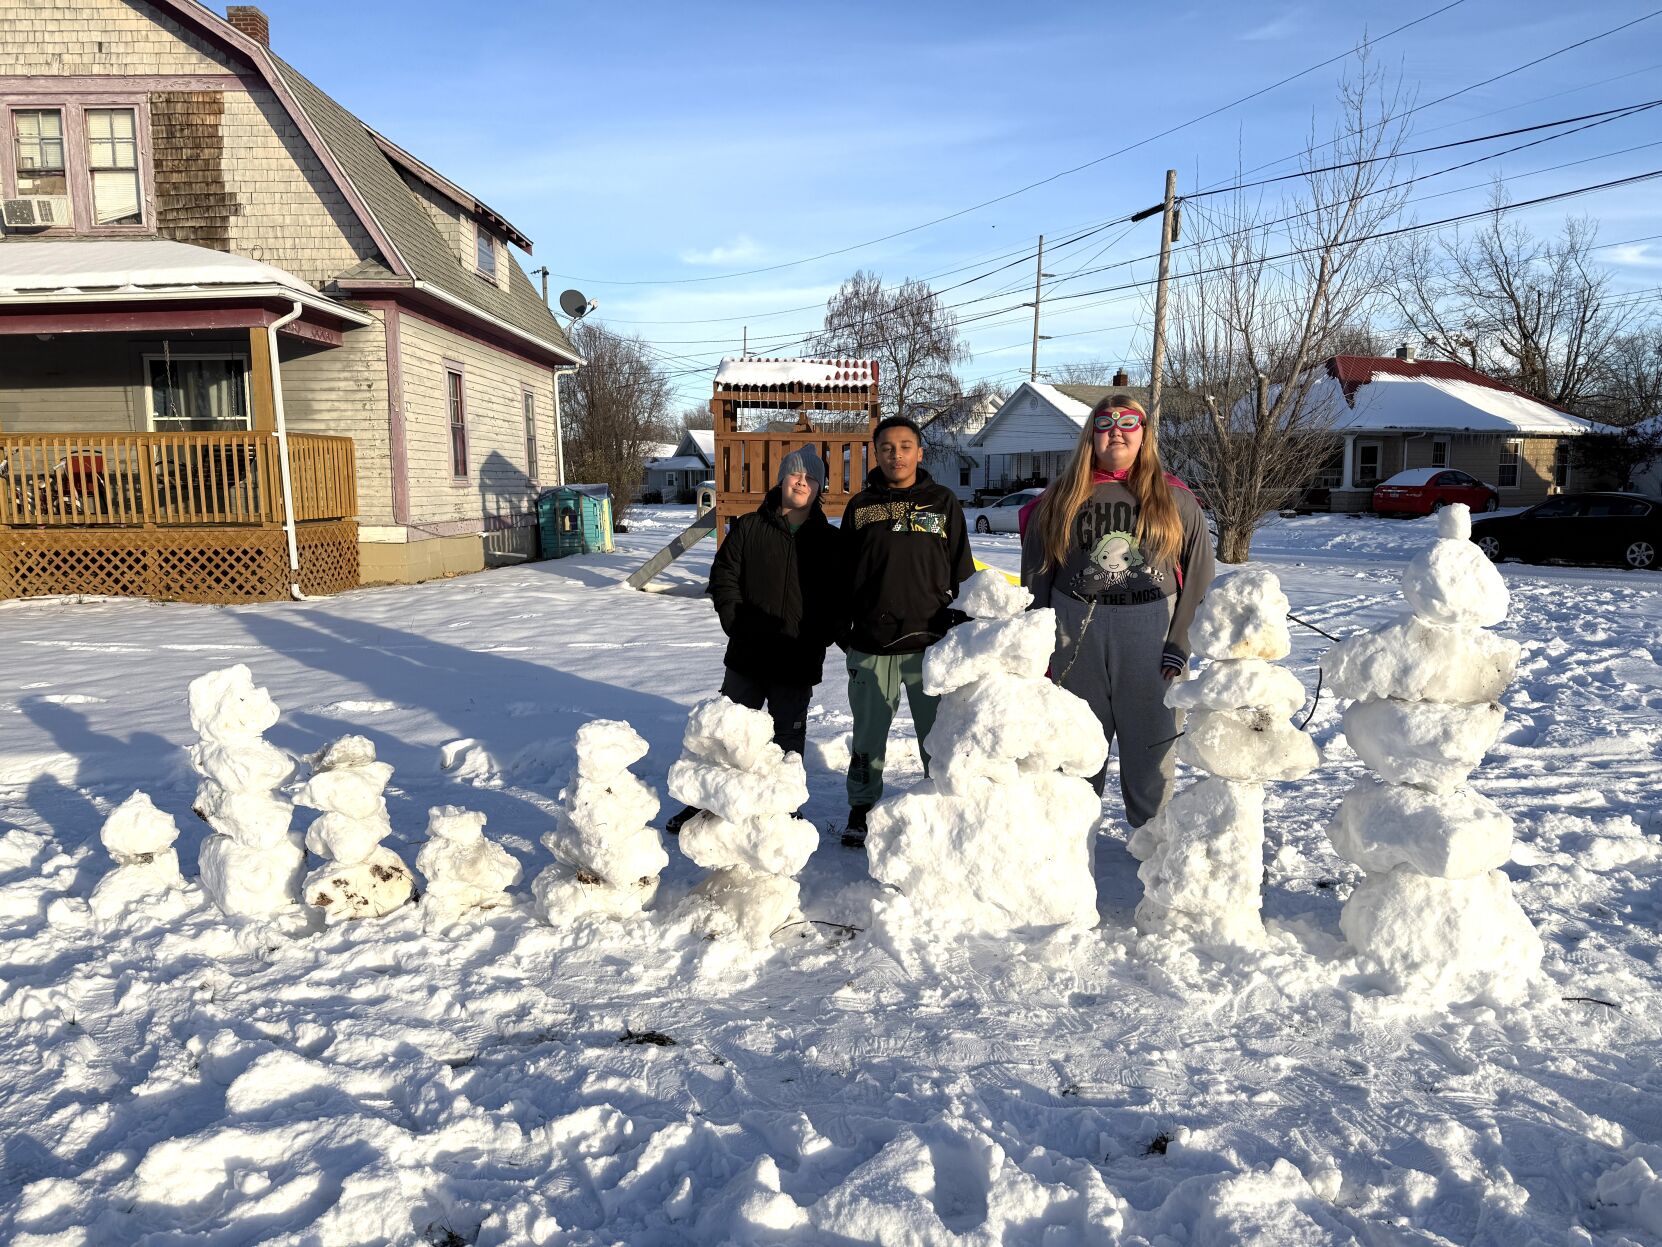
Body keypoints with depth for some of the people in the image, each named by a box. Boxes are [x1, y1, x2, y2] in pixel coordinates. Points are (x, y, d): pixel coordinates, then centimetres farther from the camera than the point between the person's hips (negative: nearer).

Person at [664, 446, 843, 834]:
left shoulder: (830, 540, 3)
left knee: (788, 739, 12)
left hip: (799, 662, 0)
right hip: (747, 656, 1)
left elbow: (841, 598, 3)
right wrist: (738, 625, -7)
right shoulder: (749, 528, 2)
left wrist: (819, 638, -9)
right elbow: (723, 577, 2)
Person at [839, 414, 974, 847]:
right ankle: (861, 810, 23)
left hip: (930, 639, -1)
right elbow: (843, 573, 13)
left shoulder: (942, 502, 6)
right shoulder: (860, 506, 9)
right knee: (868, 734, 9)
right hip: (871, 642, 1)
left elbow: (962, 570, 7)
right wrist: (841, 628, 9)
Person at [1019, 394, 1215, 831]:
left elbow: (1198, 576, 3)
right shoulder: (1060, 500, 7)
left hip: (1152, 638, -1)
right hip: (1075, 641, 1)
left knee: (1151, 751, 6)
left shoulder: (1175, 500, 5)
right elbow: (1036, 577, 8)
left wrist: (1179, 645, -6)